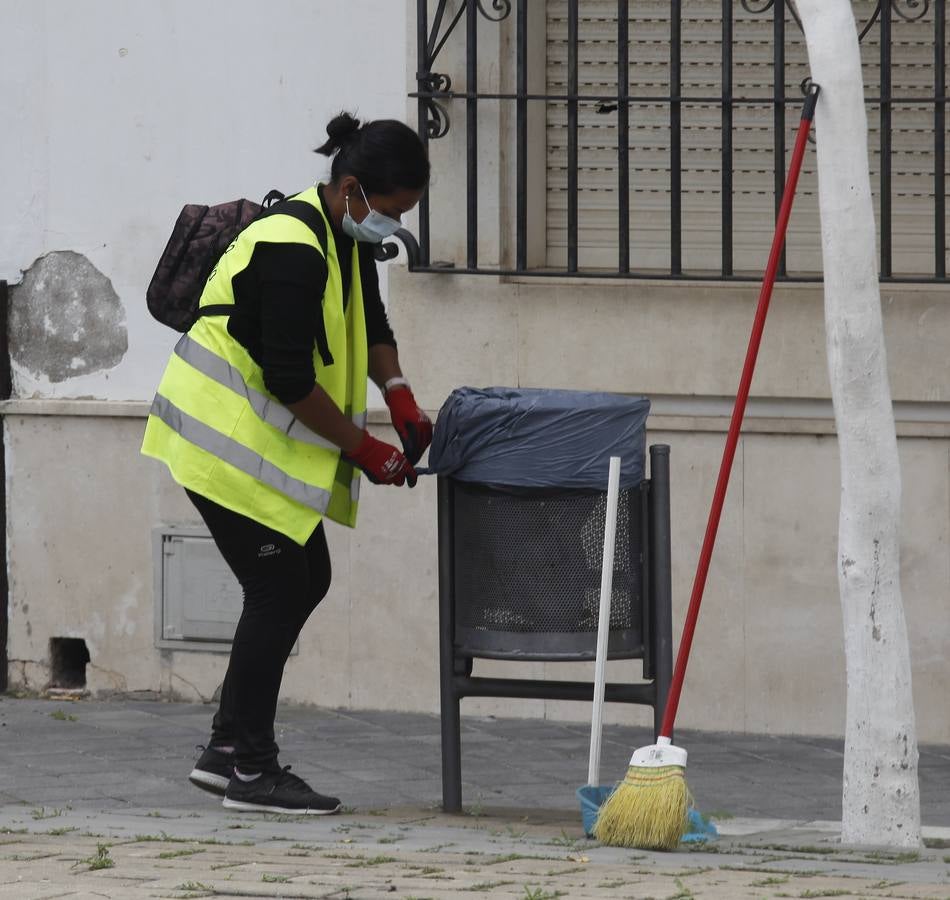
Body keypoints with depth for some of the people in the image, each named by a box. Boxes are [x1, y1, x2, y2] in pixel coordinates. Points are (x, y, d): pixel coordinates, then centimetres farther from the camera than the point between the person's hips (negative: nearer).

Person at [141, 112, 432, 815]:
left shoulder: (347, 239, 6)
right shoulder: (292, 250, -25)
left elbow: (371, 327, 20)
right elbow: (289, 379, -25)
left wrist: (399, 395, 2)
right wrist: (363, 449, -16)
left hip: (264, 441, 10)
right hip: (226, 438, -10)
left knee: (307, 580, 9)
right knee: (280, 590, -8)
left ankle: (228, 749, 15)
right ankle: (251, 771, -2)